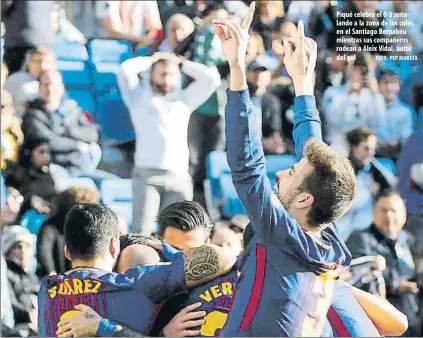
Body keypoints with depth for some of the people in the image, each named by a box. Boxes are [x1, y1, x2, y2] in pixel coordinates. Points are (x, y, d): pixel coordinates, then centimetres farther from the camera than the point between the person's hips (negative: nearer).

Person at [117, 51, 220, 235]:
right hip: (147, 173, -3)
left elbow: (211, 78, 16)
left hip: (179, 176, 3)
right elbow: (126, 70, -1)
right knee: (141, 231, -13)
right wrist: (150, 60, 15)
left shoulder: (183, 99, 21)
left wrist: (181, 63, 20)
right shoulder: (139, 97, 13)